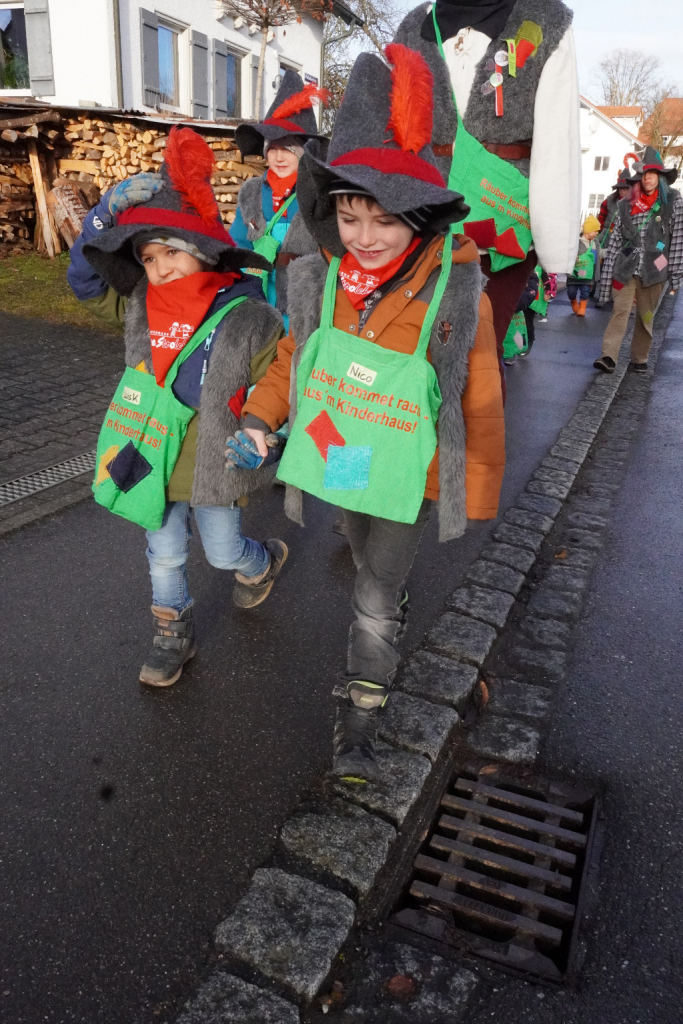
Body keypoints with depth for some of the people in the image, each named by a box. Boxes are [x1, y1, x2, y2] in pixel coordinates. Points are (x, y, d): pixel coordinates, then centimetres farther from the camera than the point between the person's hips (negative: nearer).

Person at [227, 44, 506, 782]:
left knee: (373, 599, 2)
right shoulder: (320, 280, -13)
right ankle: (398, 600, 61)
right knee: (368, 564, 28)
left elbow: (480, 402, -13)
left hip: (407, 480, -4)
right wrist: (259, 417, -8)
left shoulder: (457, 295, -22)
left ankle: (359, 722, 22)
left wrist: (477, 491, -5)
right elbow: (294, 352, 6)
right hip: (341, 467, 4)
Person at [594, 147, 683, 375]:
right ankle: (608, 357, -13)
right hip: (625, 268, 1)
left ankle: (639, 359, 18)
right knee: (620, 312, -8)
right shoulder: (626, 204, 7)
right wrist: (608, 273, 1)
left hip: (653, 271, -1)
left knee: (646, 318, 8)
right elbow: (616, 240, 6)